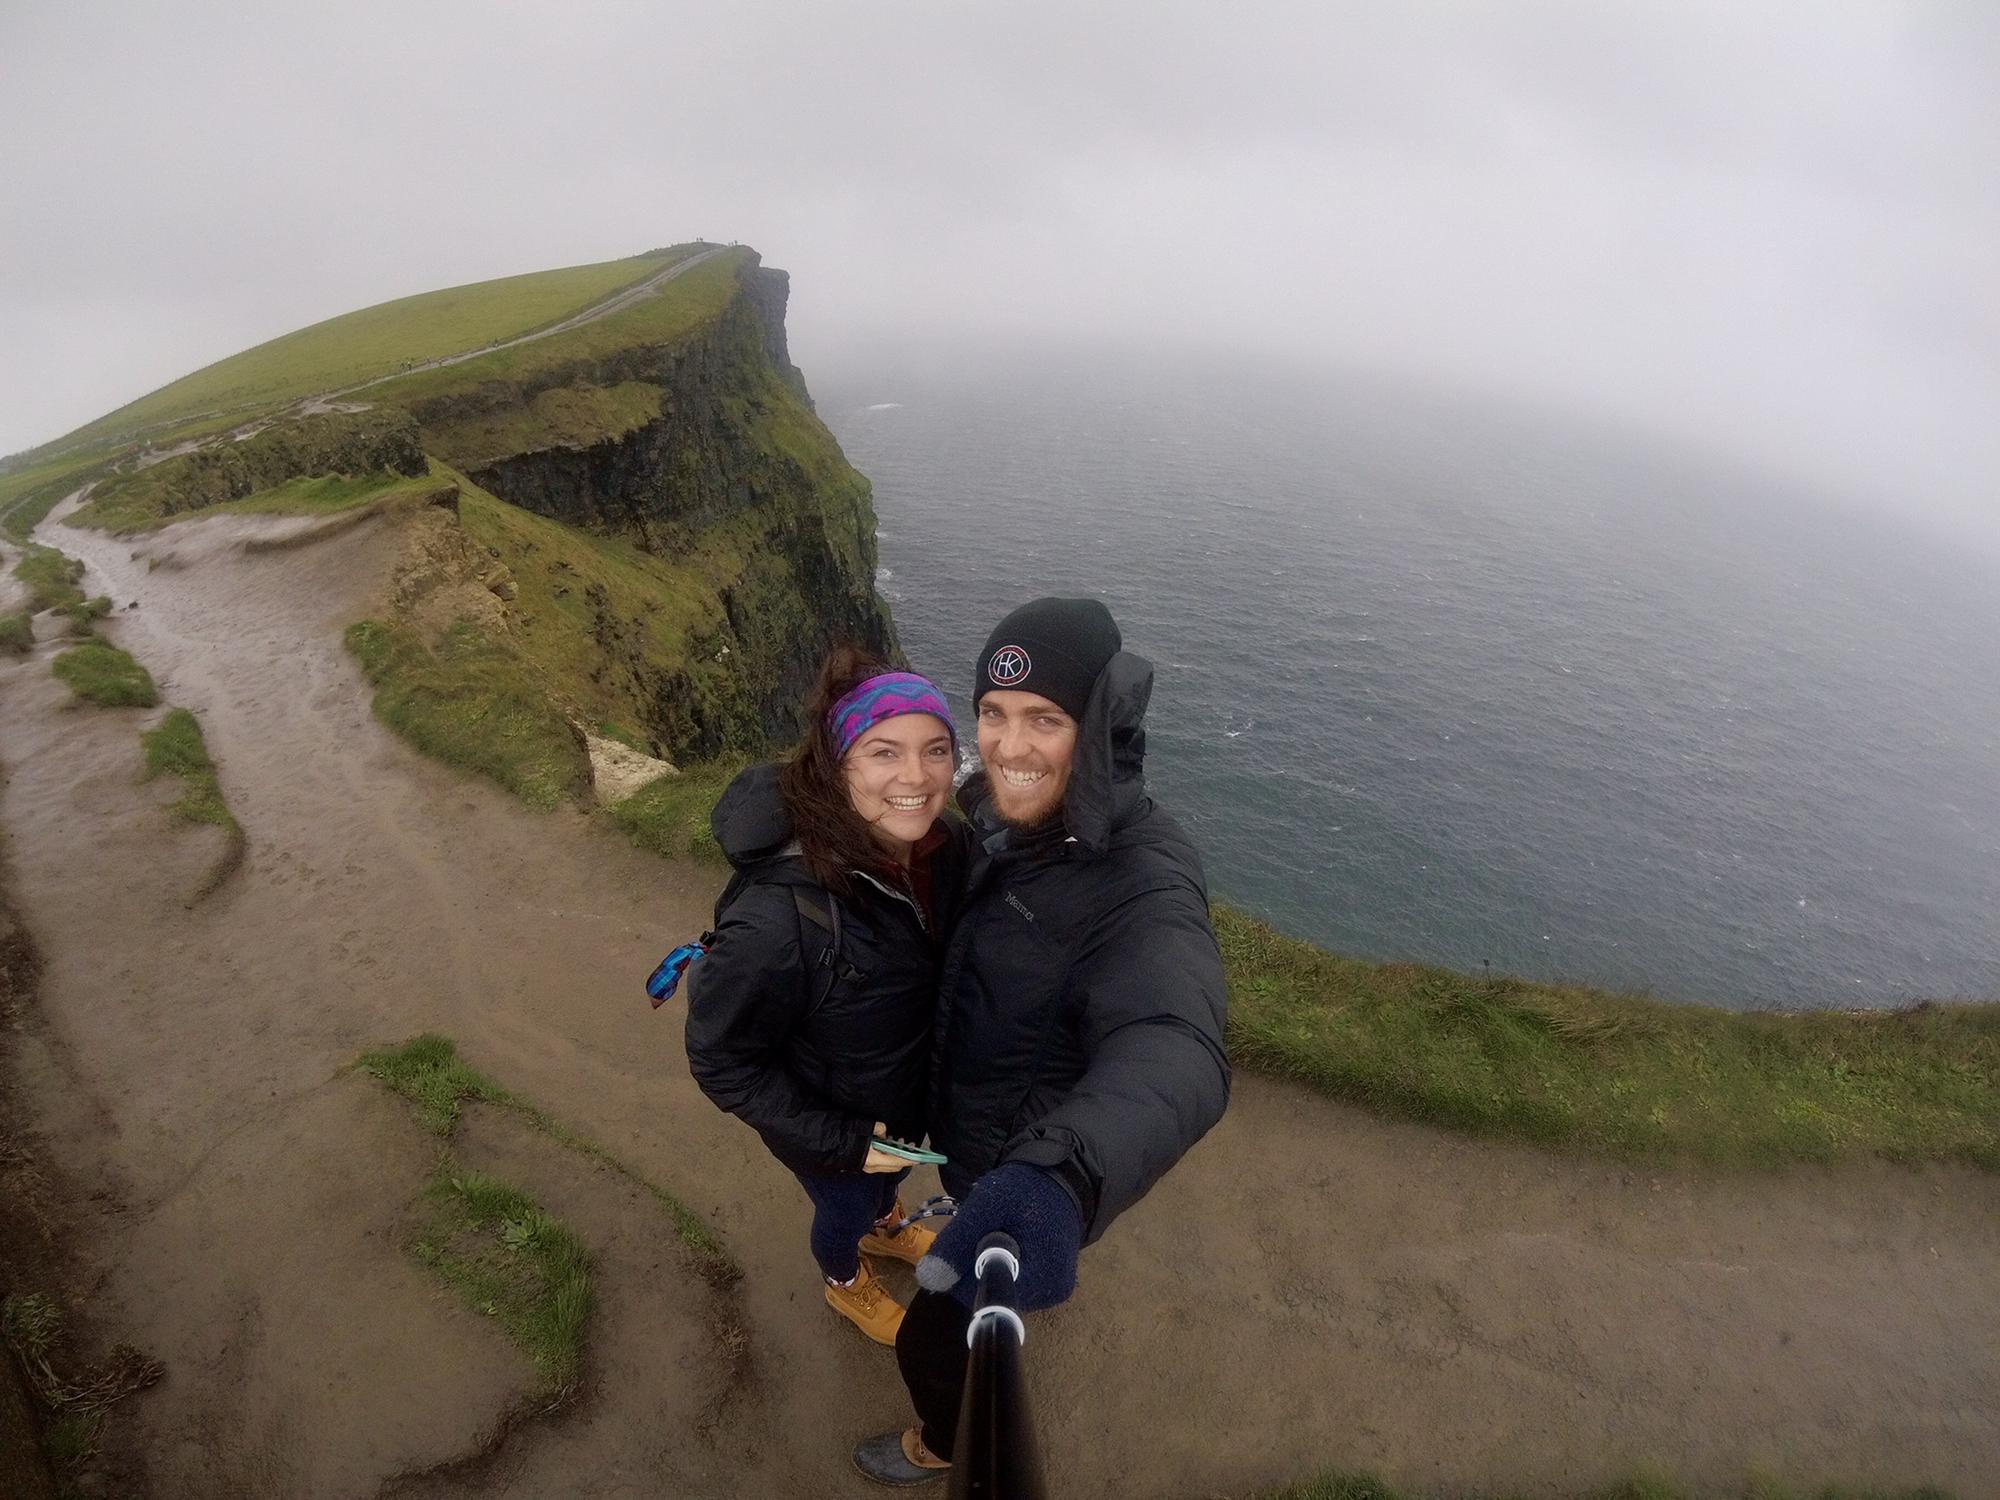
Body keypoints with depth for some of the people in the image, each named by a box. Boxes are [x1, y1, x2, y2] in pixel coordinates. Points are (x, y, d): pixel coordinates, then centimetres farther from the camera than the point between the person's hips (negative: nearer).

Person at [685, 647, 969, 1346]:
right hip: (826, 1122, -5)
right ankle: (847, 1283, 63)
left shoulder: (944, 843, -24)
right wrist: (842, 1143, -22)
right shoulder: (775, 918, -43)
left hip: (915, 1081, 5)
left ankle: (885, 1225, 71)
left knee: (892, 1174, 35)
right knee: (847, 1208, 28)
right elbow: (720, 1061, -26)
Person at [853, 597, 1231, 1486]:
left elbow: (1171, 1051, -56)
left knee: (933, 1336, 16)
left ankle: (946, 1446, 53)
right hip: (973, 1134, 7)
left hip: (1027, 1167, -7)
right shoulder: (986, 812, -15)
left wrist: (1055, 1177, -74)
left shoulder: (1144, 886, -39)